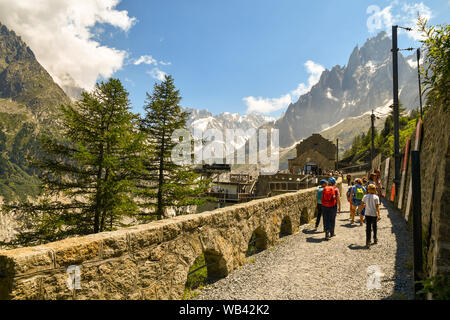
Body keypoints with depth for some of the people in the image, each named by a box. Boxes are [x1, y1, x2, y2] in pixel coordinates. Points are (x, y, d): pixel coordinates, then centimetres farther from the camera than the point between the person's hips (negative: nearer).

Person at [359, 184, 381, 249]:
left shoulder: (365, 196, -1)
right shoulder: (376, 197, -6)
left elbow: (362, 205, 1)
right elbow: (377, 206, -10)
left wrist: (360, 209, 20)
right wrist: (379, 215, -9)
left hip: (367, 214, 1)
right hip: (374, 214, 0)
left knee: (368, 228, 2)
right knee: (374, 227, 20)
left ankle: (368, 242, -5)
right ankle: (375, 239, 36)